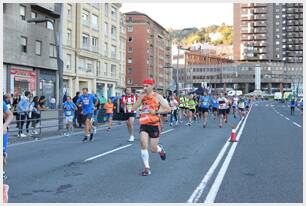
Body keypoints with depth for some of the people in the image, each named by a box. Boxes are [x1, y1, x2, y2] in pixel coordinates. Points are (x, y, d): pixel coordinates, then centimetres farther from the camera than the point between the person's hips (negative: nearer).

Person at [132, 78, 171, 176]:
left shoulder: (157, 97, -4)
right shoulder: (142, 96, 6)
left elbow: (168, 109, -6)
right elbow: (134, 108, -4)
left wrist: (156, 111, -15)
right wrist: (140, 98, -13)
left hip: (154, 125, -2)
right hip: (144, 124, 3)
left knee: (153, 149, 1)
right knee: (143, 145, -16)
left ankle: (160, 148, 39)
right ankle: (147, 168, -4)